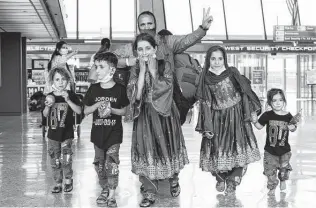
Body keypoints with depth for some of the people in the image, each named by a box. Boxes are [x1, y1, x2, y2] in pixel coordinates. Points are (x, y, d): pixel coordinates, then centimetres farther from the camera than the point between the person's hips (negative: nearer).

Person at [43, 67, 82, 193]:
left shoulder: (70, 95, -5)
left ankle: (68, 180, 17)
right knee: (55, 160, 9)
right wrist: (48, 106, -12)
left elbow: (79, 111, -14)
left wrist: (68, 100, -23)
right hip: (53, 132, 3)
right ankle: (58, 183, 21)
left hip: (67, 132, -3)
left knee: (66, 159, -4)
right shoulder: (50, 97, 3)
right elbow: (45, 115, 8)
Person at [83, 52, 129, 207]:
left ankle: (112, 195, -1)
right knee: (99, 162, 11)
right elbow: (86, 111, 4)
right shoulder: (93, 89, 0)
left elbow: (124, 110, 0)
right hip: (98, 132, 4)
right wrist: (97, 105, -14)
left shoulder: (120, 89, -7)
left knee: (111, 162, -7)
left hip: (114, 132, -3)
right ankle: (104, 189, 28)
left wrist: (112, 110, -19)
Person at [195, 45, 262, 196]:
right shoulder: (205, 80, -2)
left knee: (238, 149, -4)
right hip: (217, 120, 0)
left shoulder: (232, 73, -2)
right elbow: (205, 104, -3)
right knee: (217, 150, 3)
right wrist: (207, 127, -7)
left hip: (236, 117, 0)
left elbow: (245, 93, 2)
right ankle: (220, 179, 27)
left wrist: (251, 112, -2)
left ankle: (232, 182, 10)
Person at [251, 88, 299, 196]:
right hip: (270, 150, -1)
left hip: (284, 150, 1)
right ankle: (272, 187, 23)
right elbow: (260, 126, -2)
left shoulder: (288, 116, -6)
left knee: (284, 168, 17)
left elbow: (293, 127, 7)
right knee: (270, 170, 3)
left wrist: (293, 127, -16)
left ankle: (283, 180, 47)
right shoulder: (267, 115, -9)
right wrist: (255, 121, -21)